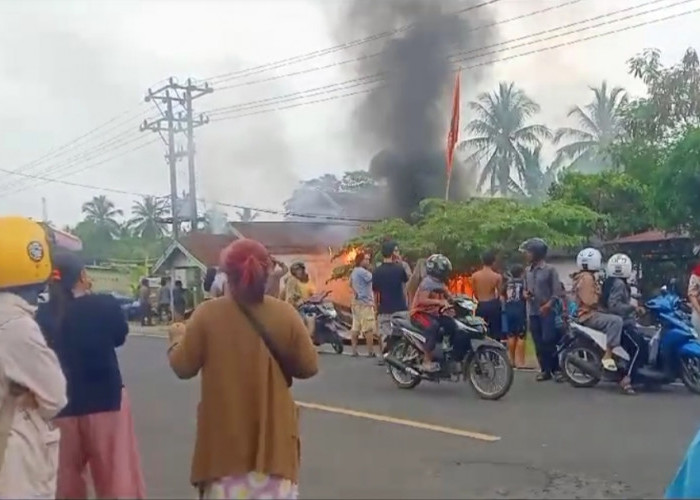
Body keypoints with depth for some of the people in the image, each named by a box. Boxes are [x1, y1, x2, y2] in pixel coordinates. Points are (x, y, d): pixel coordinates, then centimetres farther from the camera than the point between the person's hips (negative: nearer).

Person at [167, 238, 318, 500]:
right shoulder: (285, 313, -8)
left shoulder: (207, 314, -11)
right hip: (273, 434, 1)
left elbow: (183, 367, -3)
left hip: (225, 438, -1)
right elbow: (308, 367, -3)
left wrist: (177, 337, 16)